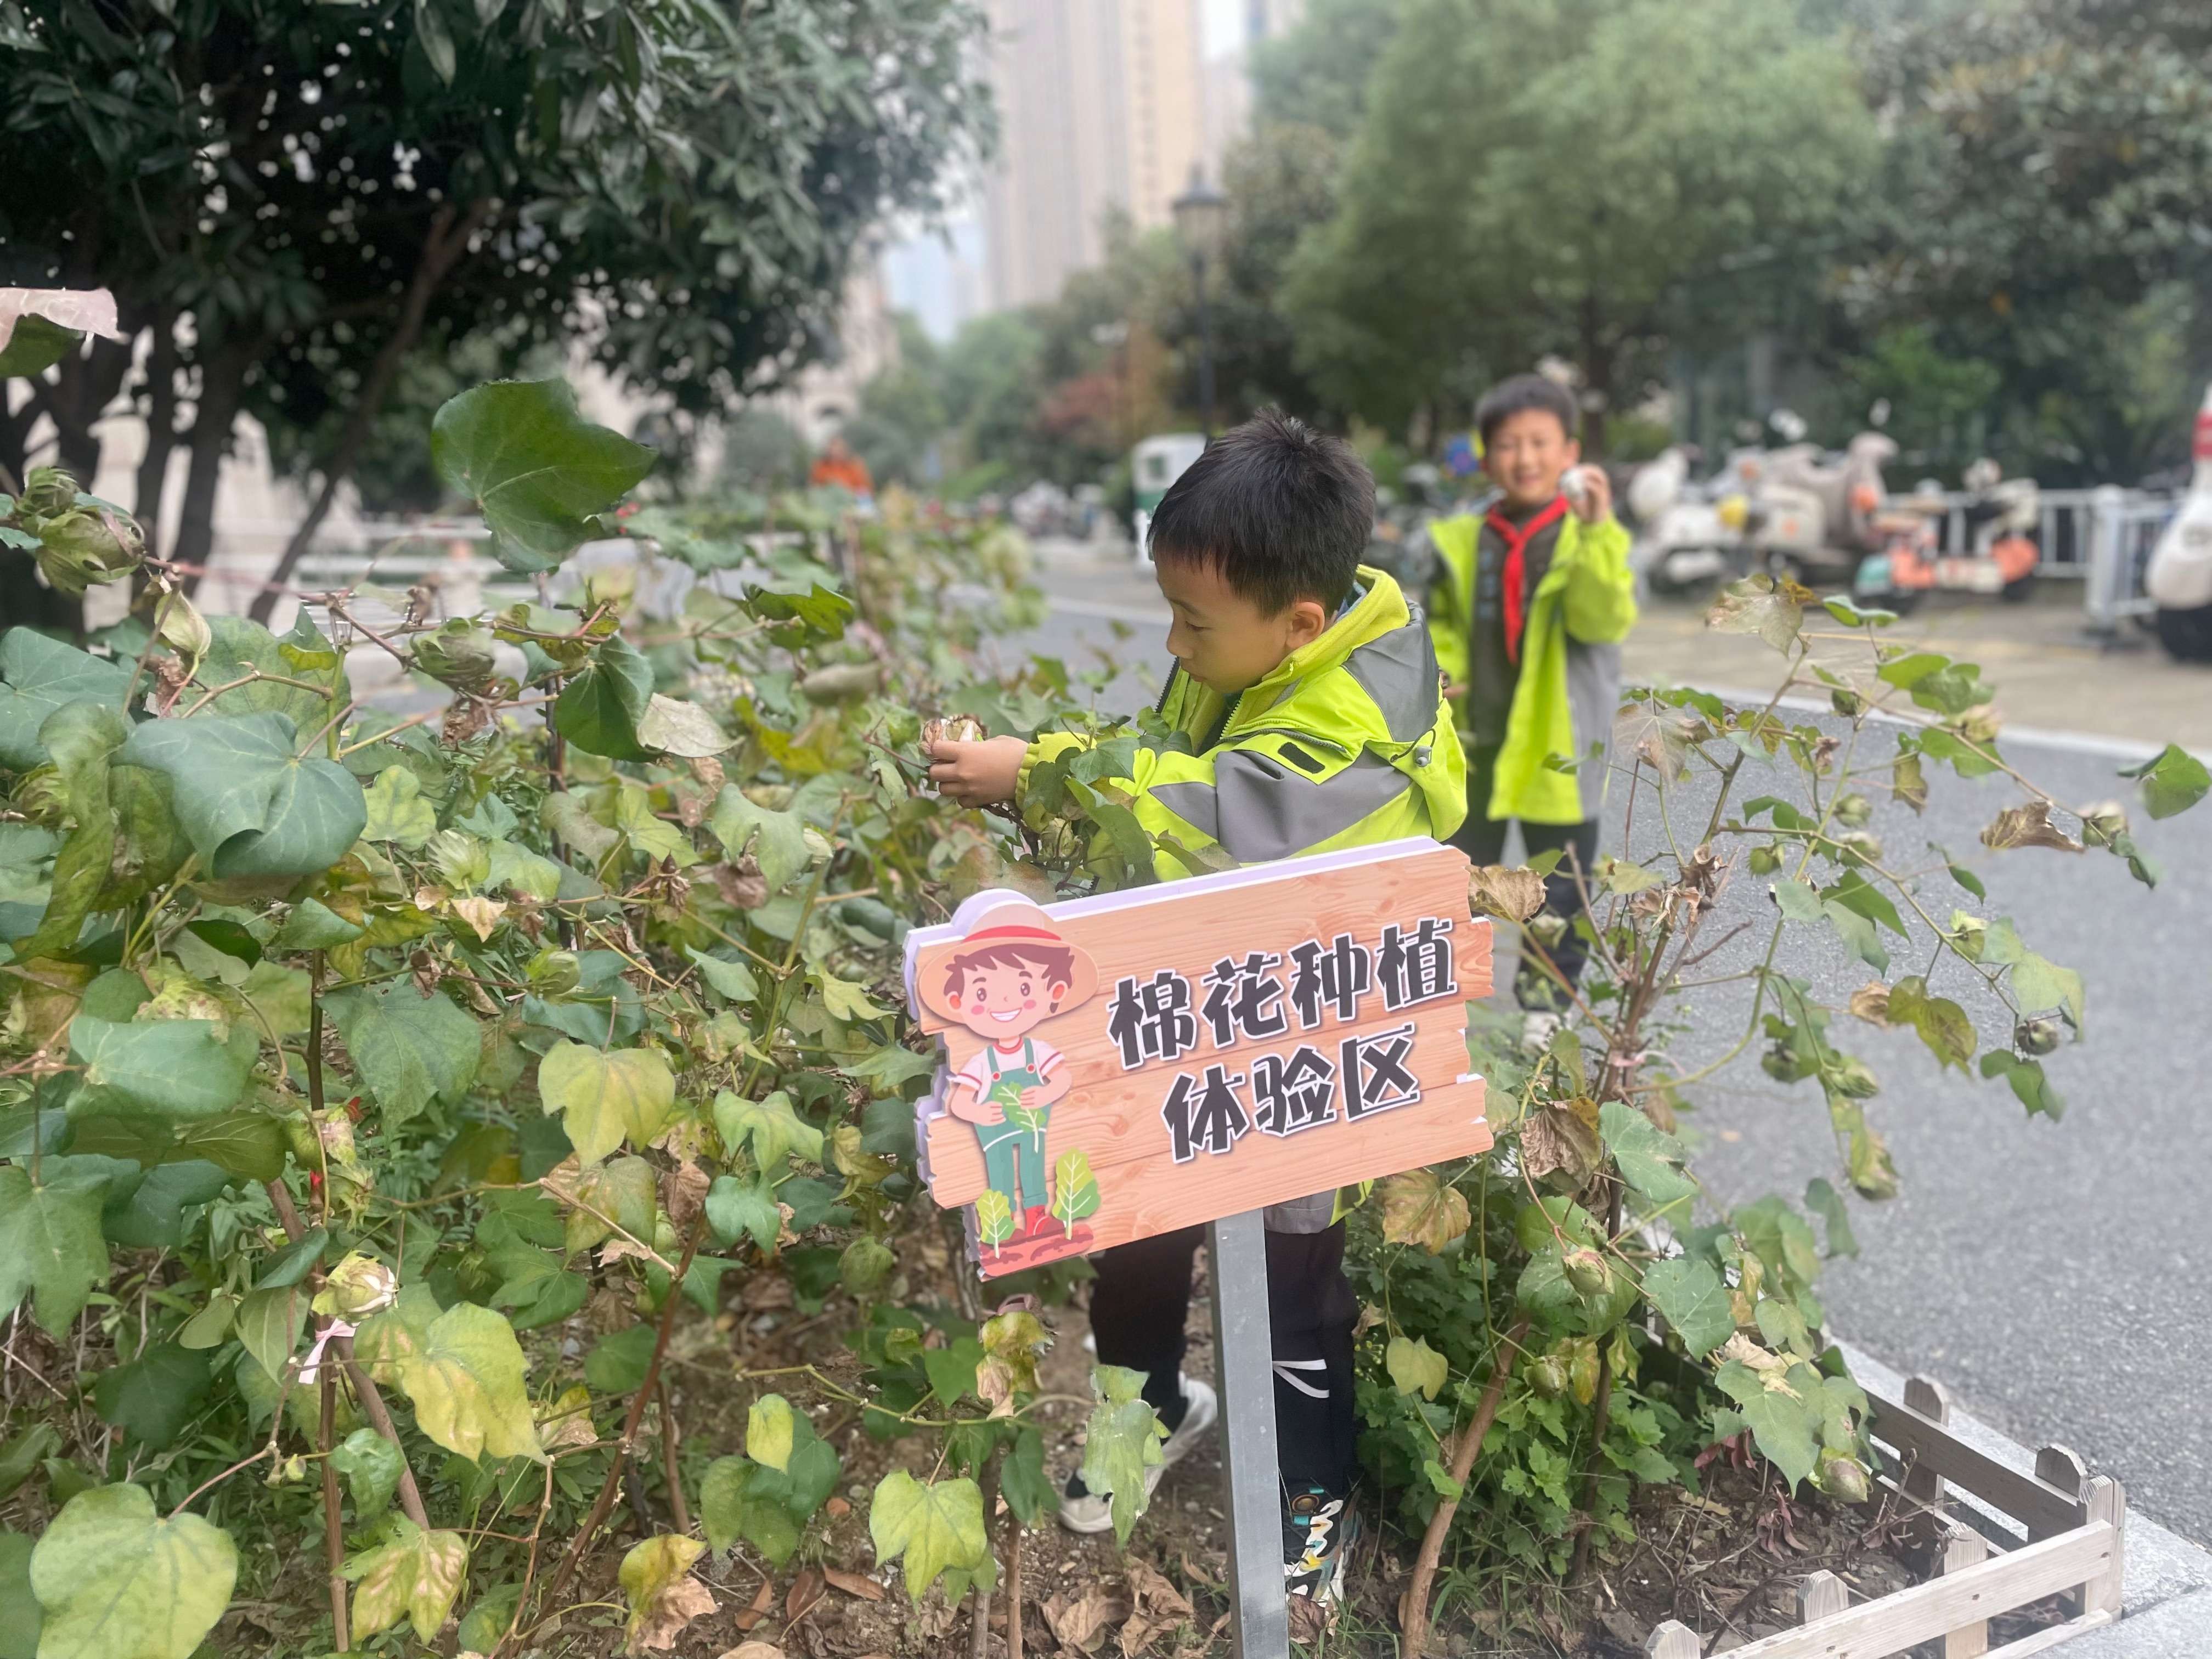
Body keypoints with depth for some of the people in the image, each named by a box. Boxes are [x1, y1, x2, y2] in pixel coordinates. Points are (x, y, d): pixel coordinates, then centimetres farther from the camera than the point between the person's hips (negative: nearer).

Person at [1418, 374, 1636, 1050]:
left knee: (1559, 890, 9)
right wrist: (1442, 670, -6)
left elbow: (1603, 622, -21)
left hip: (1556, 740, -2)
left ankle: (1545, 999, 28)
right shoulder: (1462, 541, 2)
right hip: (1474, 738, 2)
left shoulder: (1593, 539, -6)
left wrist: (1595, 531, -30)